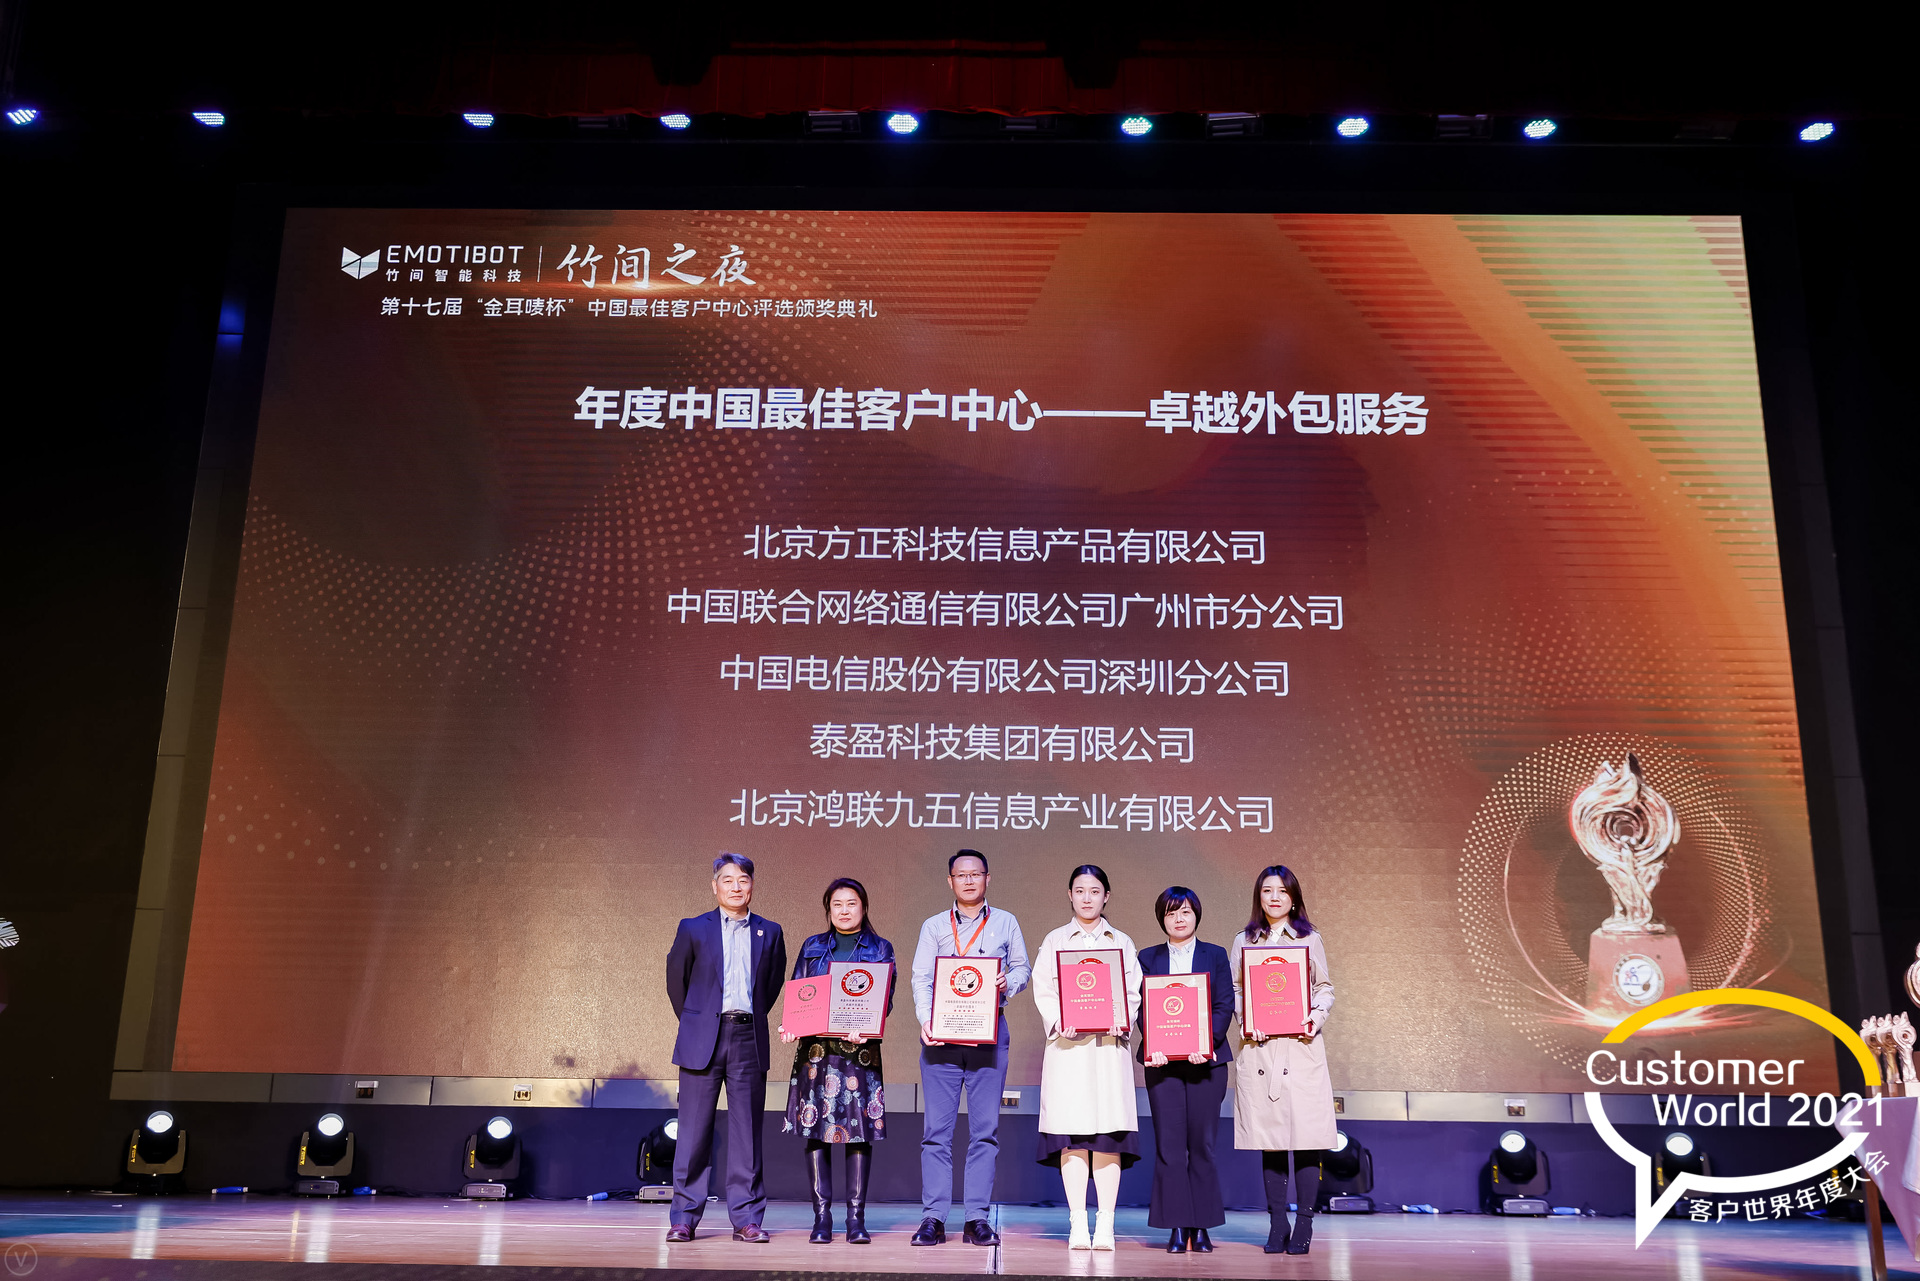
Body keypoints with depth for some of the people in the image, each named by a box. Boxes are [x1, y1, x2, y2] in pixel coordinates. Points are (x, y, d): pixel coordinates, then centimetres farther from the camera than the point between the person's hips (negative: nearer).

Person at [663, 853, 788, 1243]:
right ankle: (684, 1218, 10)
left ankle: (746, 1219, 10)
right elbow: (676, 979, 12)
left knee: (747, 1131, 4)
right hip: (703, 1040, -1)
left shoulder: (769, 933, 9)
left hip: (749, 1039, 1)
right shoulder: (693, 929, 4)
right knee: (694, 1130, 2)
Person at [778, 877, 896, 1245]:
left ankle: (856, 1218, 3)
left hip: (861, 1049, -1)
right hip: (816, 1048, 1)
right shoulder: (812, 947, 15)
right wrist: (790, 1026, -10)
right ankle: (821, 1218, 4)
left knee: (860, 1130, -3)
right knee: (815, 1128, -2)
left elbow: (885, 1000, 1)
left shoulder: (880, 949, 10)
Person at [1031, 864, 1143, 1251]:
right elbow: (1044, 991, 4)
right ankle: (1077, 1224, -1)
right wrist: (1058, 1023, -13)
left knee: (1109, 1132, -5)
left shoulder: (1122, 943, 15)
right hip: (1067, 1044, -1)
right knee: (1072, 1135, -5)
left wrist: (1121, 1023, -10)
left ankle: (1105, 1225, -1)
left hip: (1110, 1045, 1)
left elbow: (1133, 993, 8)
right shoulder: (1054, 941, 13)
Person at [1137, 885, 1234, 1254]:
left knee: (1202, 1143, 1)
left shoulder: (1216, 955, 9)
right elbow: (1141, 1007, 4)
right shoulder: (1148, 958, 11)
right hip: (1163, 1060, 1)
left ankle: (1201, 1227, 9)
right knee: (1169, 1144, -1)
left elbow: (1225, 1005, 1)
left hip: (1206, 1059, 0)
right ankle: (1177, 1227, 4)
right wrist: (1153, 1045, -13)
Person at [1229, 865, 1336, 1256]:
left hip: (1301, 1046, -1)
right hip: (1259, 1048, 1)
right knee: (1268, 1136, 2)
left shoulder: (1310, 939, 9)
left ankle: (1304, 1224, 4)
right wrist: (1244, 1016, -7)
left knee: (1305, 1134, -5)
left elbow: (1324, 988, 11)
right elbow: (1233, 990, 11)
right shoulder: (1243, 941, 11)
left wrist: (1317, 1015, -7)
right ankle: (1277, 1223, 11)